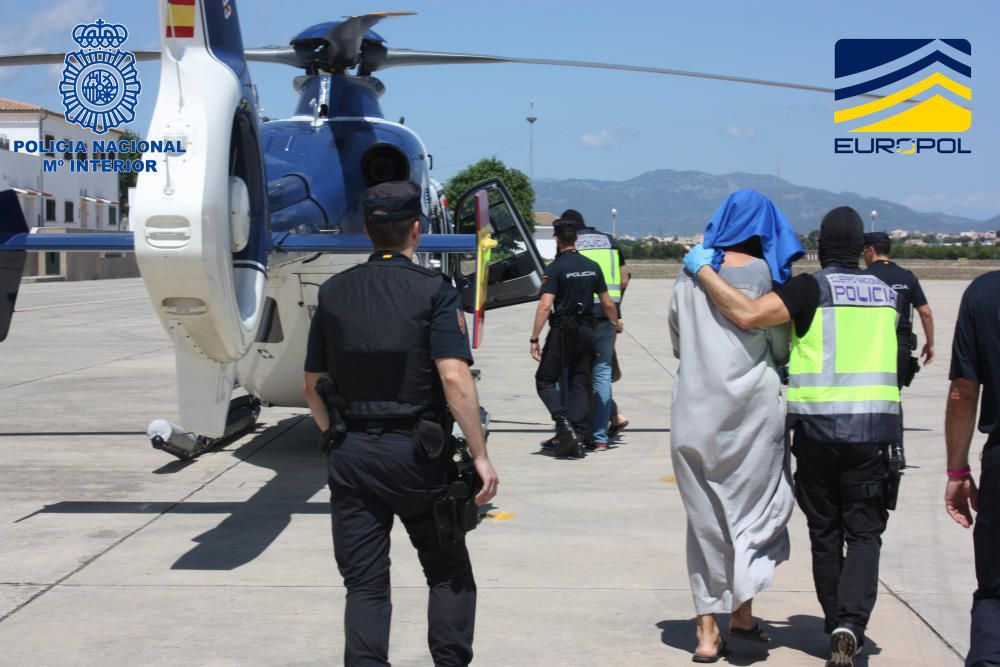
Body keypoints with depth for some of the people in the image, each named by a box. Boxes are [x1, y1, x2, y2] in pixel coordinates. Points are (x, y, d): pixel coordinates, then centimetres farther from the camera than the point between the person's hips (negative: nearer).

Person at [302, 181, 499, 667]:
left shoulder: (334, 293, 6)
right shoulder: (433, 290, -6)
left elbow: (314, 386, 10)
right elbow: (454, 379, -17)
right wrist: (479, 455, -12)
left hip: (350, 456, 3)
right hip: (416, 453, -3)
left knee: (364, 584, 7)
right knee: (448, 573, 15)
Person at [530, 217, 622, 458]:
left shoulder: (555, 268, -10)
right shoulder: (592, 266, 7)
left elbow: (545, 306, -18)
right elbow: (607, 303, 11)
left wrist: (534, 339, -16)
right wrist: (616, 323, 30)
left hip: (562, 331, -5)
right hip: (586, 330, 5)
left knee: (545, 380, 5)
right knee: (580, 384, 10)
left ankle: (562, 420, -18)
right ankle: (576, 438, 6)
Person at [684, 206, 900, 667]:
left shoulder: (811, 288, -6)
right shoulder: (886, 294, 10)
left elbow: (747, 315, -20)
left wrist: (703, 270, -9)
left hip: (816, 427, -2)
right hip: (873, 427, 2)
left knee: (825, 533, 13)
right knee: (864, 534, 5)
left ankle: (837, 629, 20)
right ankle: (851, 625, -15)